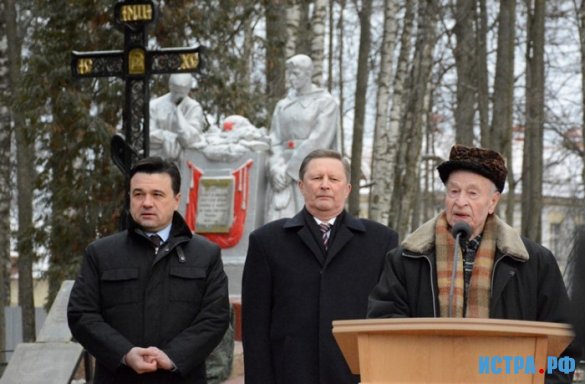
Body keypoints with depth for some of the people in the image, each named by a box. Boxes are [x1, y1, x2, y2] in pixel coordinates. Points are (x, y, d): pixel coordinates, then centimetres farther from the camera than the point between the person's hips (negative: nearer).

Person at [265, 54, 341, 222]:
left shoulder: (326, 103, 0)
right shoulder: (282, 106, 17)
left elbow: (318, 141, -10)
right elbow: (274, 142, 9)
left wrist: (290, 171, -14)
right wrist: (276, 169, -11)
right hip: (283, 176, 5)